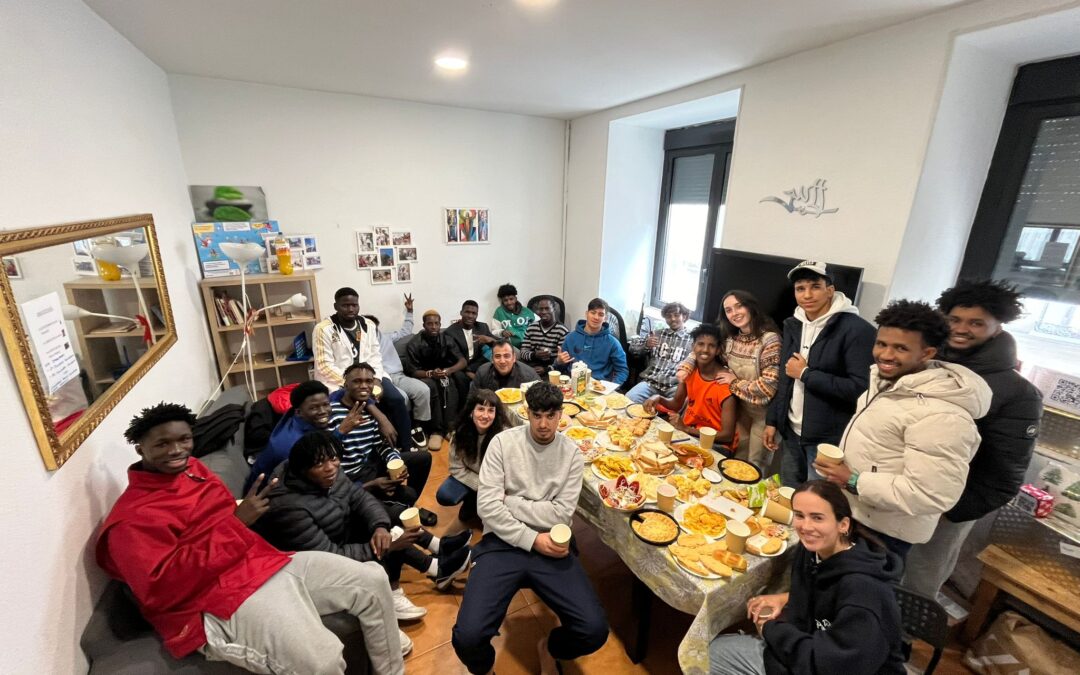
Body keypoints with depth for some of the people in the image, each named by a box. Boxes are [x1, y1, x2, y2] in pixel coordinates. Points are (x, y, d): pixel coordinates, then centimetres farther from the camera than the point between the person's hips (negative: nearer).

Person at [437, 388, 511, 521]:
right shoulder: (460, 432, -17)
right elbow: (457, 468, -11)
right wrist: (481, 487, -19)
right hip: (470, 478, 2)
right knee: (444, 497, -20)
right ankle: (471, 499, 12)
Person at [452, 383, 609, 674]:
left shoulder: (571, 453, 2)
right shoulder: (503, 442, -4)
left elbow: (561, 514, -5)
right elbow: (487, 507, -9)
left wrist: (509, 501, -8)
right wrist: (532, 539, -13)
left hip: (549, 545, 2)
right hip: (503, 543, -1)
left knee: (594, 631, -15)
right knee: (467, 638, -21)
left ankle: (550, 649, 23)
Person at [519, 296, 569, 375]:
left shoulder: (562, 331, -7)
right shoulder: (531, 328, 8)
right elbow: (523, 352, 4)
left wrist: (547, 369, -24)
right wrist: (534, 355, -17)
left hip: (552, 369, -4)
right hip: (533, 365, 4)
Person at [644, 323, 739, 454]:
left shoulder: (726, 381, -22)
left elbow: (727, 435, -21)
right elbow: (676, 404, 8)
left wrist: (686, 429, -24)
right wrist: (659, 398, -14)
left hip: (717, 443, -6)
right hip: (689, 431, 6)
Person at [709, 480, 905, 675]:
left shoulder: (862, 587, -29)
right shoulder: (811, 550, -7)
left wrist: (771, 629, -18)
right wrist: (785, 598, -3)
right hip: (818, 654, 7)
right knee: (720, 650, 3)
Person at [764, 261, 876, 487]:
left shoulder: (857, 329, -14)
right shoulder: (793, 325, 7)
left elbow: (860, 388, -22)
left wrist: (806, 374, -17)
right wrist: (772, 421, 10)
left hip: (829, 440, -6)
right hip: (791, 434, 6)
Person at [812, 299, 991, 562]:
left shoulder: (939, 415, -29)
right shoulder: (886, 378, 0)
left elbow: (930, 496, -30)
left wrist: (853, 482, -26)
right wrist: (842, 474, 17)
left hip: (884, 529, -8)